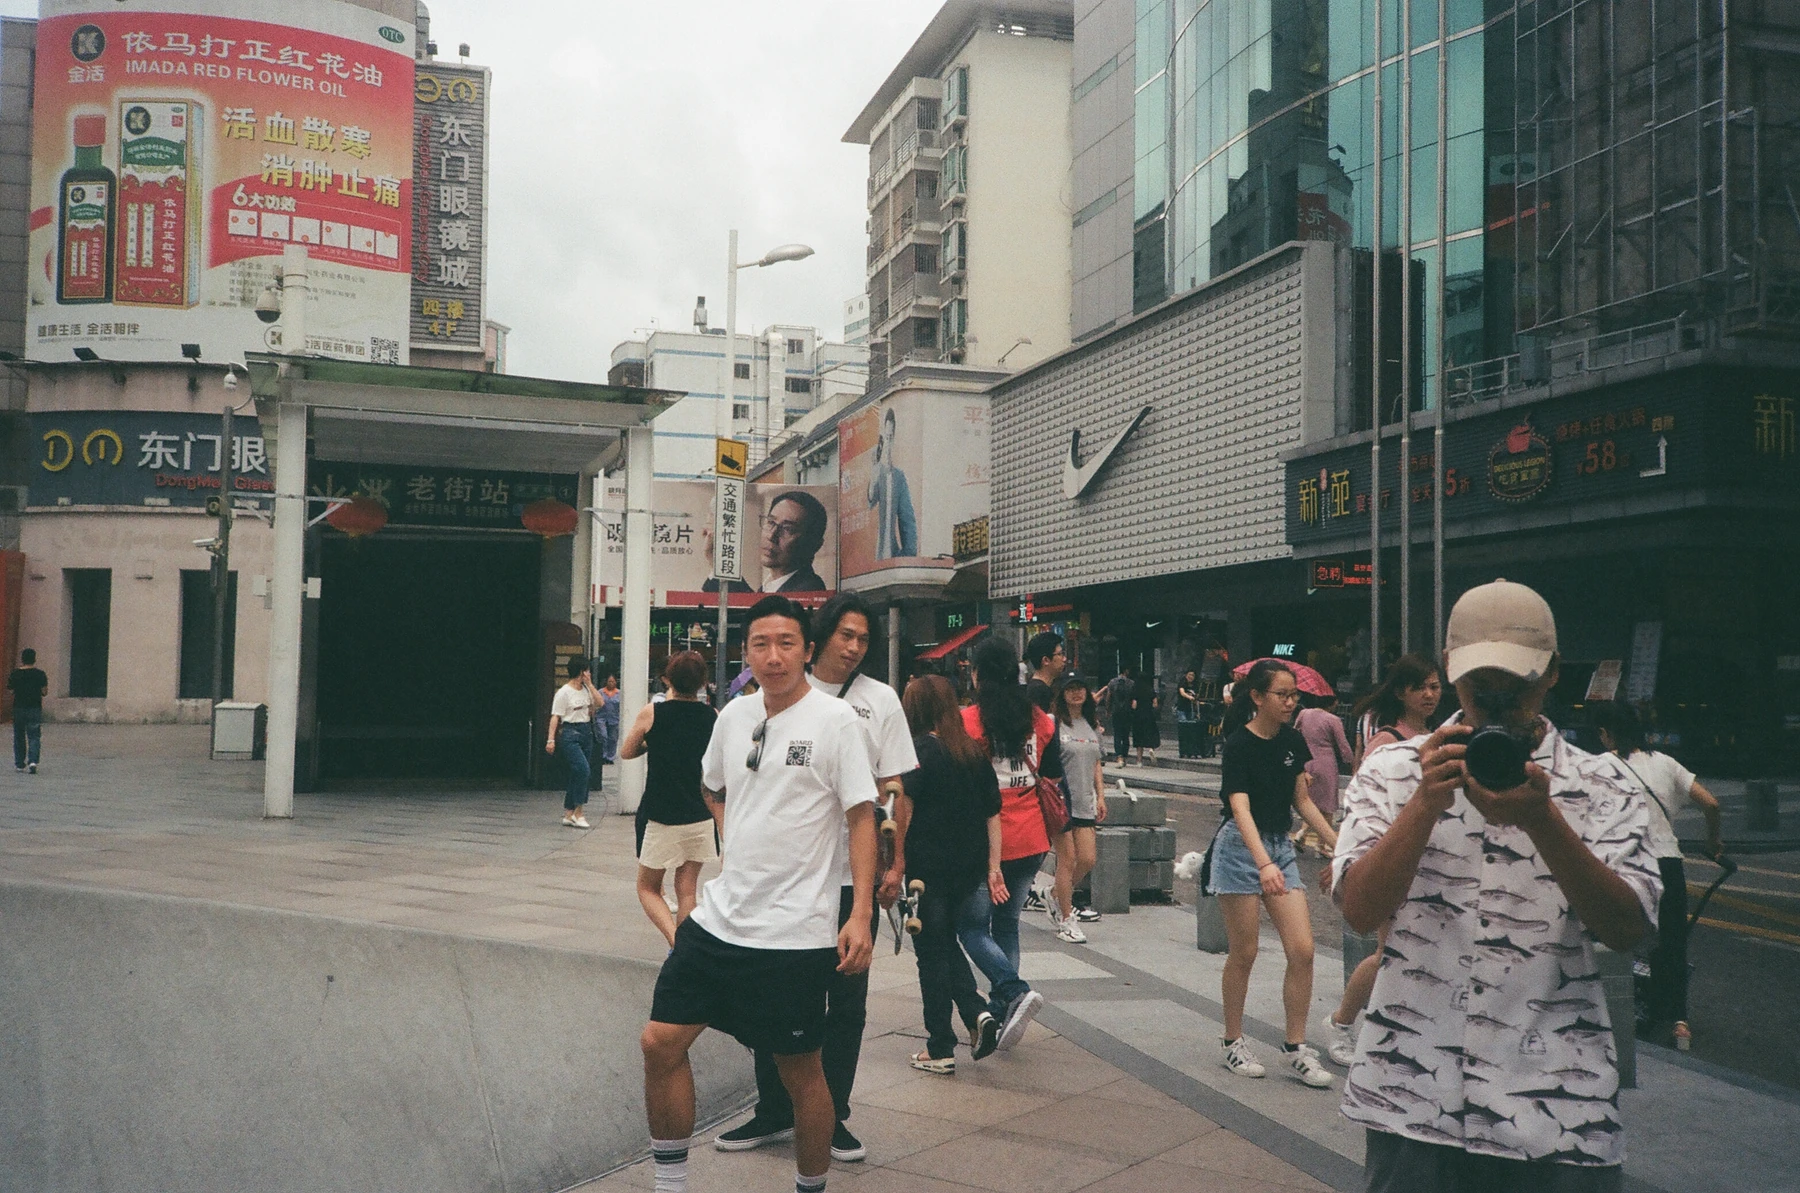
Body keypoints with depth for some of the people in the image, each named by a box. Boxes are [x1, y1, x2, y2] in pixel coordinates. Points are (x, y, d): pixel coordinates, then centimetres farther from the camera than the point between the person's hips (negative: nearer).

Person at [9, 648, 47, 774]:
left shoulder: (15, 674, -3)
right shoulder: (40, 674, -5)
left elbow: (10, 689, 4)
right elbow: (44, 691, -5)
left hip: (19, 708, 1)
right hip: (35, 709, -1)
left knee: (19, 736, 14)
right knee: (34, 737, 1)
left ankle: (19, 764, 19)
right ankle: (33, 761, -18)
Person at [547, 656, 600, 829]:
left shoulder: (586, 689, 13)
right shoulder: (564, 692, -7)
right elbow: (555, 717, -9)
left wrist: (590, 684, 1)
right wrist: (551, 739, -15)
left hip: (586, 733, 7)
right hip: (570, 733, -7)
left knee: (577, 775, 7)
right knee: (583, 770, -19)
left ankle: (568, 815, 12)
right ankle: (578, 813, -12)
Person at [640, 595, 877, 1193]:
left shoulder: (834, 719, -9)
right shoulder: (734, 715, 7)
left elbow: (861, 817, -10)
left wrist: (861, 914, -16)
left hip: (795, 932, -5)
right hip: (718, 918, 6)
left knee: (800, 1071, 5)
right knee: (661, 1042, 3)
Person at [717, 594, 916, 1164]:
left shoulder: (881, 700, 2)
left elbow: (892, 789, 3)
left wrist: (895, 865, -3)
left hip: (854, 875, -1)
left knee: (847, 1000, 6)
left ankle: (832, 1115, 20)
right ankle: (773, 1109, 25)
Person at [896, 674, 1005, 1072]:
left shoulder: (919, 749, -11)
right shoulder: (975, 752, 6)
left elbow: (903, 809, -21)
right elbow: (993, 814, 6)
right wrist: (993, 868, 8)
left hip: (928, 866, -5)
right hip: (970, 868, 6)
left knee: (932, 952, 6)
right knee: (947, 940, 23)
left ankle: (941, 1050, 12)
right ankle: (978, 1013, 4)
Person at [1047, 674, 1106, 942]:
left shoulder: (1092, 725, 14)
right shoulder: (1055, 724, -6)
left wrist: (1101, 796, 13)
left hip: (1085, 802, 6)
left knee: (1087, 860, 3)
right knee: (1067, 858, -3)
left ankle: (1057, 895, 29)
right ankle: (1066, 920, 7)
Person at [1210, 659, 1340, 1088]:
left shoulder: (1292, 740, 4)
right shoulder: (1239, 745, -16)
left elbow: (1301, 800, 14)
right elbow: (1241, 809, -27)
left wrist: (1337, 841, 7)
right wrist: (1263, 864, -39)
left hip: (1280, 847, 6)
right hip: (1241, 848, -6)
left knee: (1303, 950, -2)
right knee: (1244, 953, 2)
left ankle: (1296, 1047, 9)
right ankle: (1234, 1042, 19)